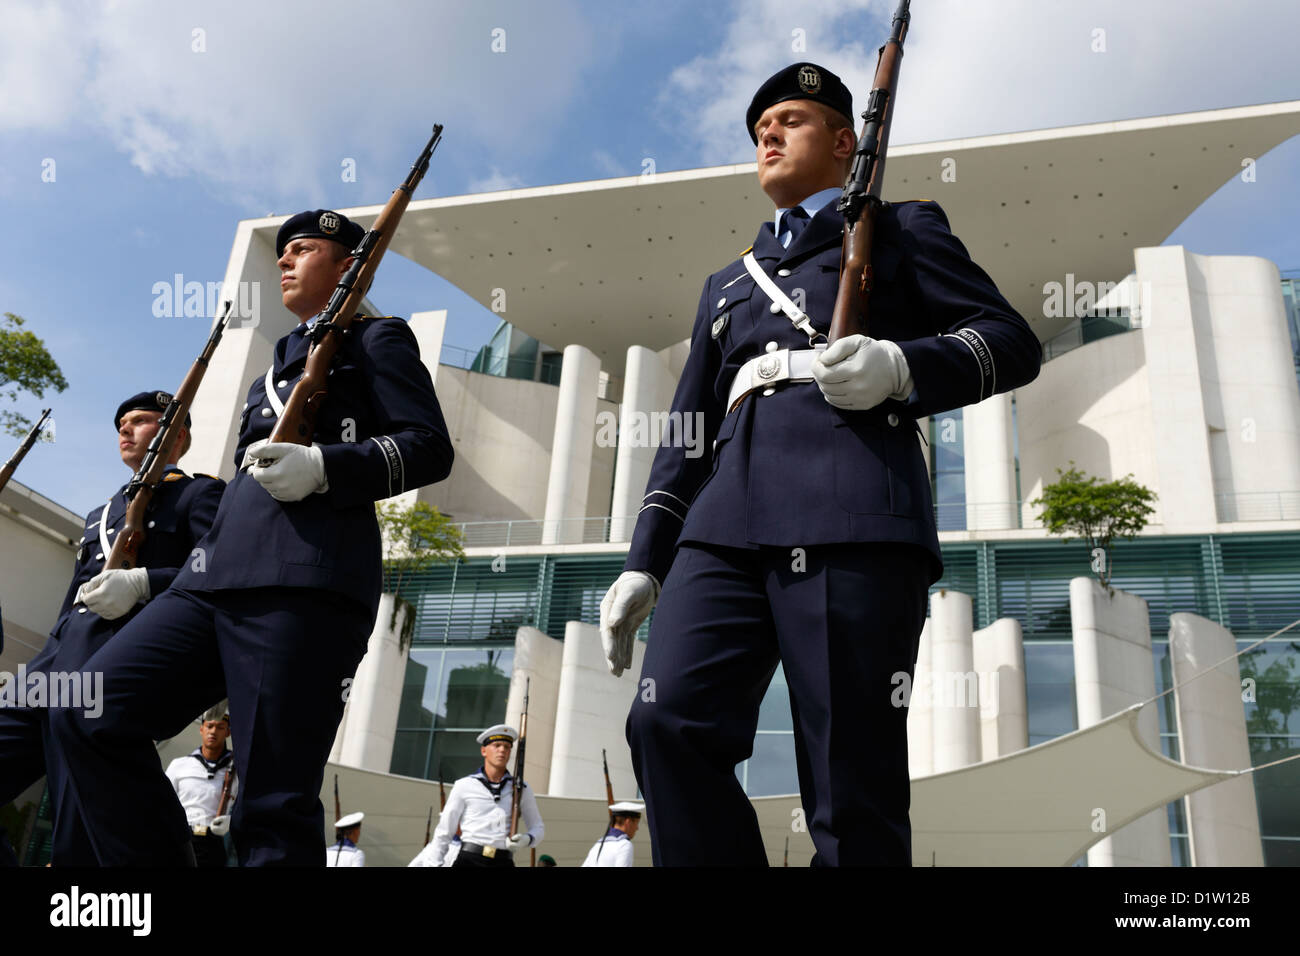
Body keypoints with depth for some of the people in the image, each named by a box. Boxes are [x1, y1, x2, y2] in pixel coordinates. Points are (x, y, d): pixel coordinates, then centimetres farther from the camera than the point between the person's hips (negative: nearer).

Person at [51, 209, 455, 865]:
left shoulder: (376, 339, 10)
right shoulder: (278, 365, 32)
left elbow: (430, 447, -1)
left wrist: (322, 467, -16)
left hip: (305, 583, -8)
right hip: (218, 580, 8)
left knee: (275, 804, -10)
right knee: (88, 714, -6)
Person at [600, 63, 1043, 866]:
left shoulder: (901, 229, 21)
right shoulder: (728, 284, 33)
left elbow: (1012, 341, 9)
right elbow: (687, 432, 27)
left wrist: (901, 366, -11)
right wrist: (644, 562, 16)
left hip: (853, 520, -4)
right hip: (726, 526, 5)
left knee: (852, 784, -9)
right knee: (668, 721, -15)